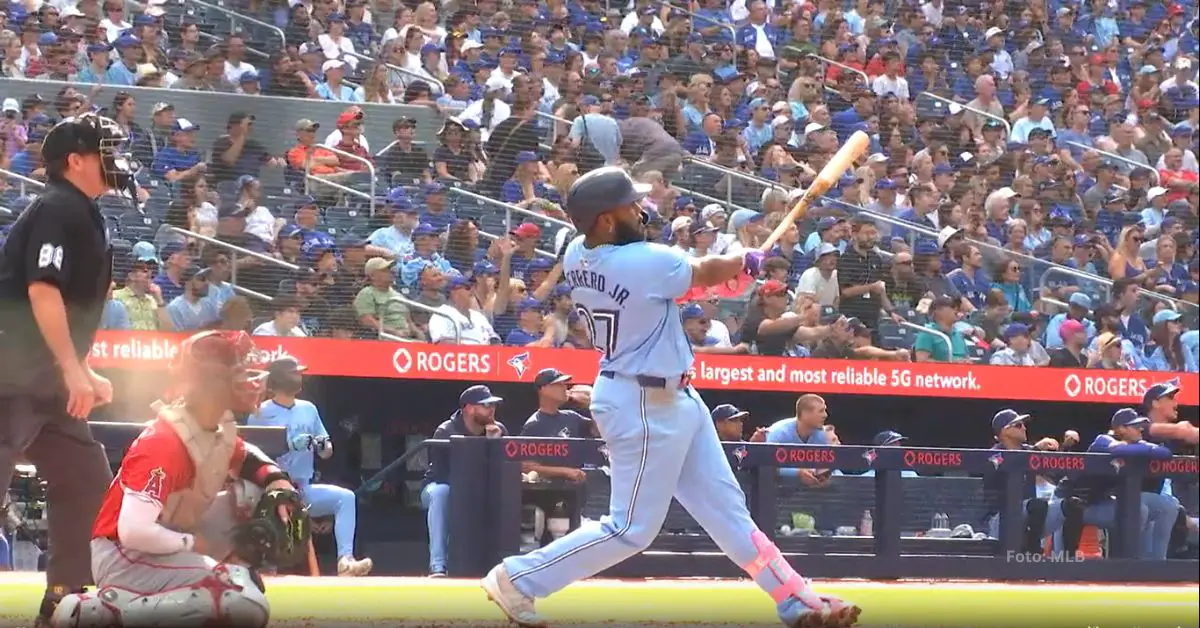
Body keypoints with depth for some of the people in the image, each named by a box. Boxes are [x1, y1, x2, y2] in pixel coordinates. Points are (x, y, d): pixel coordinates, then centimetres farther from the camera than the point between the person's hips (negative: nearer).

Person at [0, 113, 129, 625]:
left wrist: (83, 375, 21)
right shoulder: (57, 209, -11)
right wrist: (73, 370, -22)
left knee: (87, 479, 12)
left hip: (47, 382, 10)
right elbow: (42, 290, -21)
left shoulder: (81, 215, 18)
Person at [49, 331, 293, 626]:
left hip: (170, 543, 9)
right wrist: (193, 543, -17)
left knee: (259, 494, 7)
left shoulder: (219, 427, 2)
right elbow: (133, 531, -32)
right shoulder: (164, 445, -25)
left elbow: (247, 459, 25)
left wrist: (276, 479, 2)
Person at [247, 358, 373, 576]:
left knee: (345, 497, -19)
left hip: (303, 490, 5)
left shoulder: (309, 409, 14)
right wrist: (289, 446, -23)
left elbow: (326, 453, 15)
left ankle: (345, 560, -33)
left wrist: (323, 446, -11)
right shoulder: (261, 413, -1)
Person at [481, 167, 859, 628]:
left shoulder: (576, 256, -2)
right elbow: (707, 272, -7)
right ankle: (518, 579, 5)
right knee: (632, 528, -1)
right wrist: (746, 261, 13)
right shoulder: (646, 262, -25)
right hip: (646, 407, -10)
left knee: (725, 506, 12)